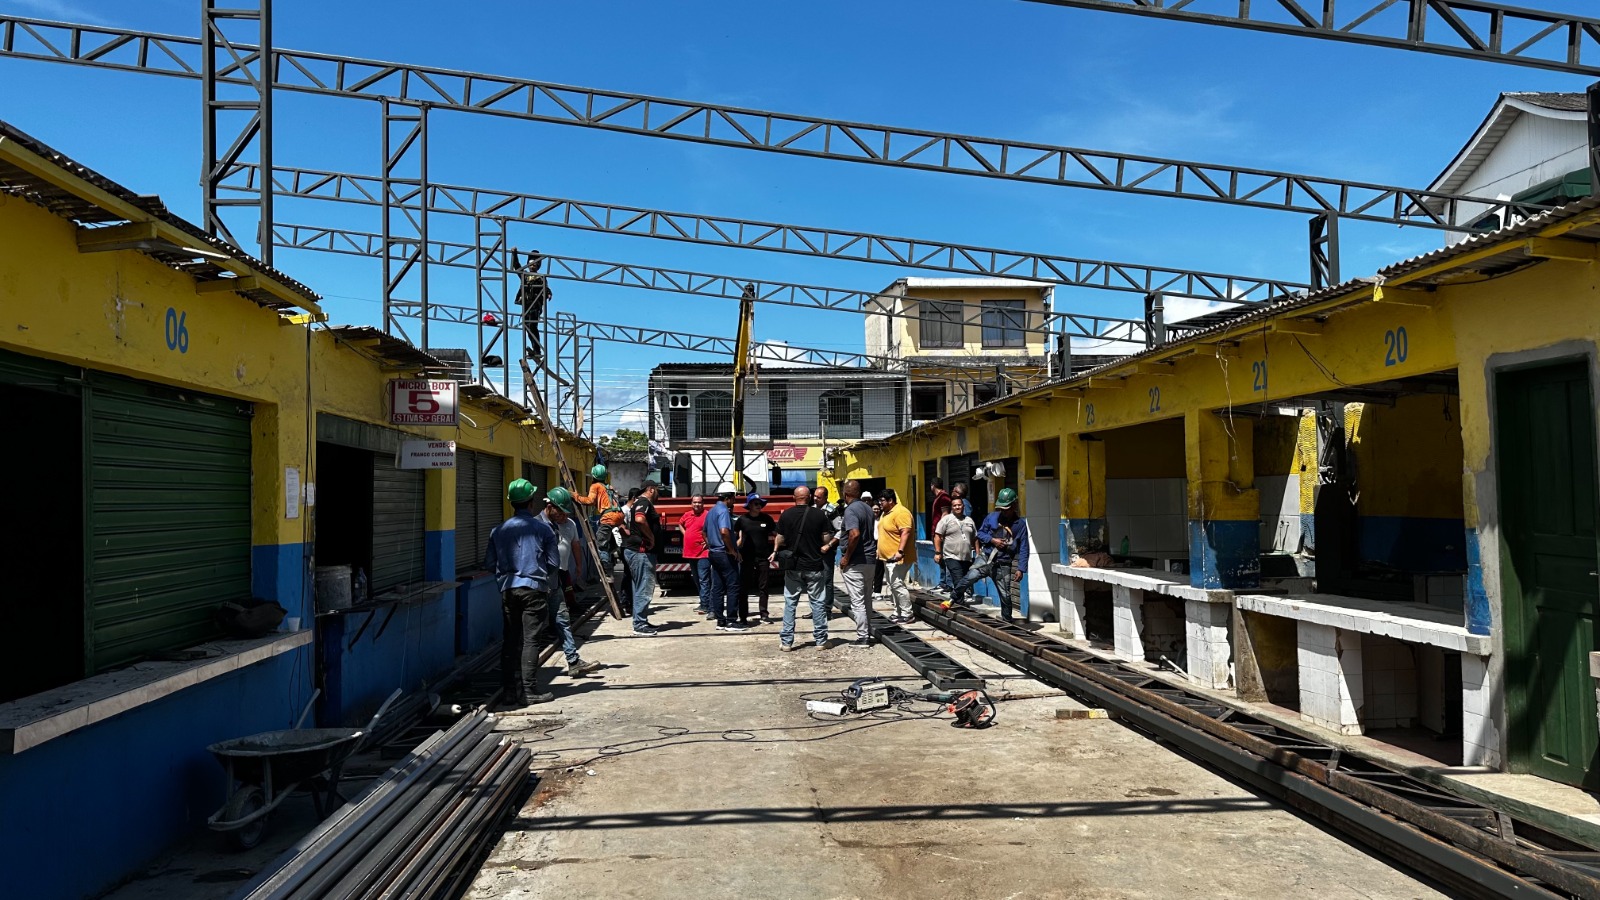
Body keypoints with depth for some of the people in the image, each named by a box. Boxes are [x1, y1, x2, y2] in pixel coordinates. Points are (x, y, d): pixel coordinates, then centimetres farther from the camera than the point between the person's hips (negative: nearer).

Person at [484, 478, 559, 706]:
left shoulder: (499, 530, 4)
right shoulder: (542, 529, -3)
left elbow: (489, 563, 6)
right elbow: (554, 563, 0)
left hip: (508, 590, 3)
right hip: (534, 588, -3)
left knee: (510, 640, 8)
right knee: (531, 640, 0)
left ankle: (510, 691, 10)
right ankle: (530, 690, 1)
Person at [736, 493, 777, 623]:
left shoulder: (766, 519, 1)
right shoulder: (742, 519, -1)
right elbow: (734, 537, 6)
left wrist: (774, 551, 0)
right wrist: (736, 552, -4)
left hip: (763, 557, 1)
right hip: (747, 557, -1)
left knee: (763, 587, 5)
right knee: (744, 587, 2)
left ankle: (763, 614, 13)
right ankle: (743, 616, 8)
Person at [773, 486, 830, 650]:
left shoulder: (786, 515, -4)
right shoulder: (819, 515, -5)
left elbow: (780, 539, -1)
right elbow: (826, 539, -3)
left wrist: (775, 552, 18)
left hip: (793, 566, 1)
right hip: (814, 566, 0)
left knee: (790, 603, 7)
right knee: (818, 602, 8)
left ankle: (786, 641, 7)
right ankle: (820, 640, 12)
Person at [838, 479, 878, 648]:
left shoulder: (851, 510, -15)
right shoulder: (867, 508, 11)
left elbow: (855, 534, -28)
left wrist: (846, 557, -19)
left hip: (855, 562, -8)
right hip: (870, 559, 8)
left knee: (857, 601, -2)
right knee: (866, 598, 18)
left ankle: (862, 637, 1)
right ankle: (868, 631, 25)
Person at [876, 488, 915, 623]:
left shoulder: (901, 513, -16)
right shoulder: (886, 513, 16)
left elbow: (906, 533, -24)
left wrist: (900, 551, -31)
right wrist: (879, 550, 25)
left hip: (898, 558, -10)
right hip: (888, 557, 11)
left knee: (897, 585, -12)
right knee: (891, 585, 12)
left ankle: (907, 614, -5)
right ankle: (898, 612, 20)